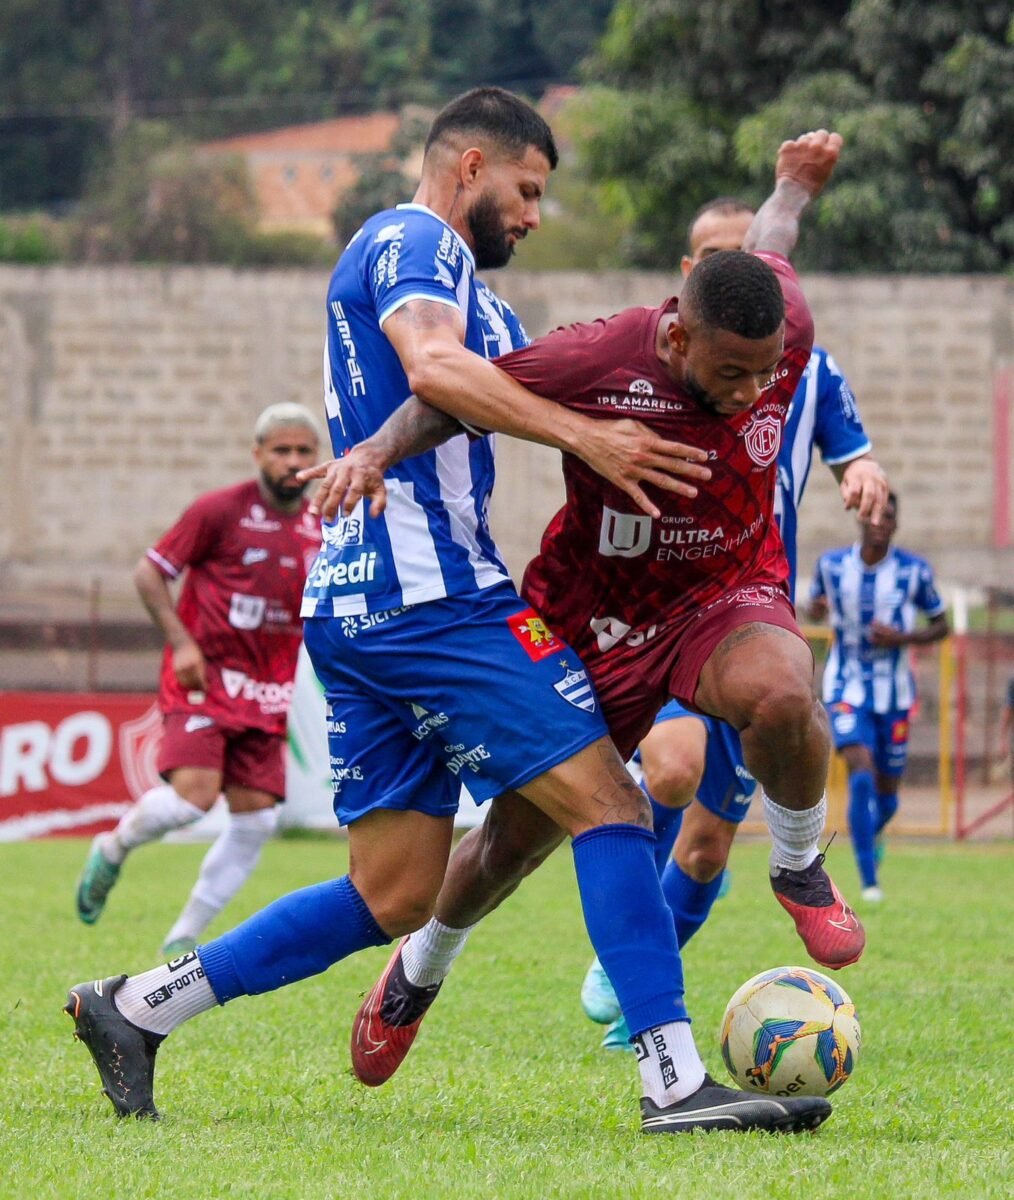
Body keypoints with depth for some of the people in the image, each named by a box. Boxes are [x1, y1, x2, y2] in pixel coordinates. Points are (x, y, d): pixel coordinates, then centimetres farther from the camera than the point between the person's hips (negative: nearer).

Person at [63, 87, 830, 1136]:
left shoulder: (456, 282, 29)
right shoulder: (412, 241, -4)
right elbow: (433, 369, -23)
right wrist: (586, 436, -26)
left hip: (355, 607, 10)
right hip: (430, 589, -10)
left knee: (390, 899, 8)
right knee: (607, 805, -12)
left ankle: (136, 1008, 10)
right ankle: (675, 1081, -17)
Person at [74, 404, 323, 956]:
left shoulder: (321, 530, 9)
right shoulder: (219, 510, -7)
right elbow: (149, 573, -4)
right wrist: (181, 642, -14)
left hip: (264, 694, 6)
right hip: (204, 681, -6)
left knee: (256, 819, -2)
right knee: (194, 795, -23)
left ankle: (184, 939, 10)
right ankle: (113, 848, 9)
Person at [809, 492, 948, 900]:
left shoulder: (914, 571, -7)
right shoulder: (831, 565, -4)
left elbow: (940, 626, 3)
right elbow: (815, 606, 14)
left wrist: (900, 638, -16)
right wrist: (817, 608, -12)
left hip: (893, 693, 1)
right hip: (847, 690, -1)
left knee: (887, 791, 10)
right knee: (861, 774, -21)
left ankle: (869, 835, 47)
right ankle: (869, 880, -18)